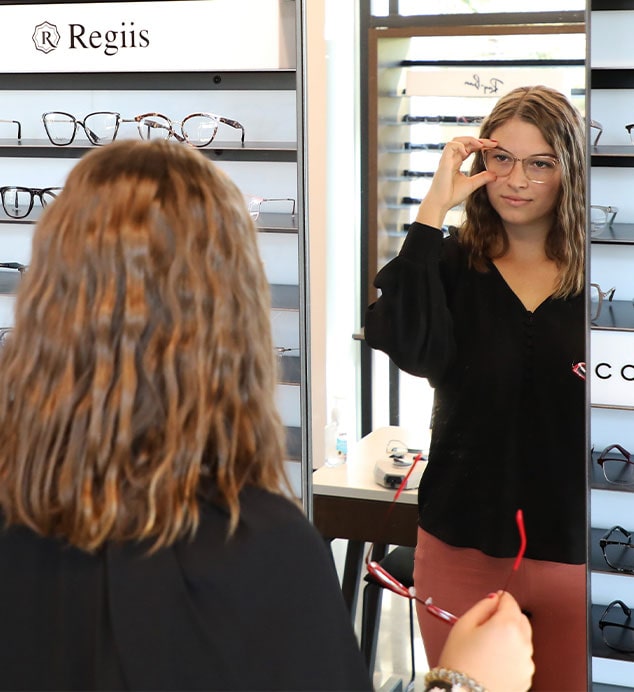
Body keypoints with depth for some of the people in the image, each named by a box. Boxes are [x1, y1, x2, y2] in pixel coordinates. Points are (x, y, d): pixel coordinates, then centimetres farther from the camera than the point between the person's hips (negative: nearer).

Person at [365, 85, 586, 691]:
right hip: (462, 548, 0)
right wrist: (432, 210, -22)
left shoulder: (590, 275, -2)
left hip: (572, 553, 0)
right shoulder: (451, 265, -2)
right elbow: (404, 345, -23)